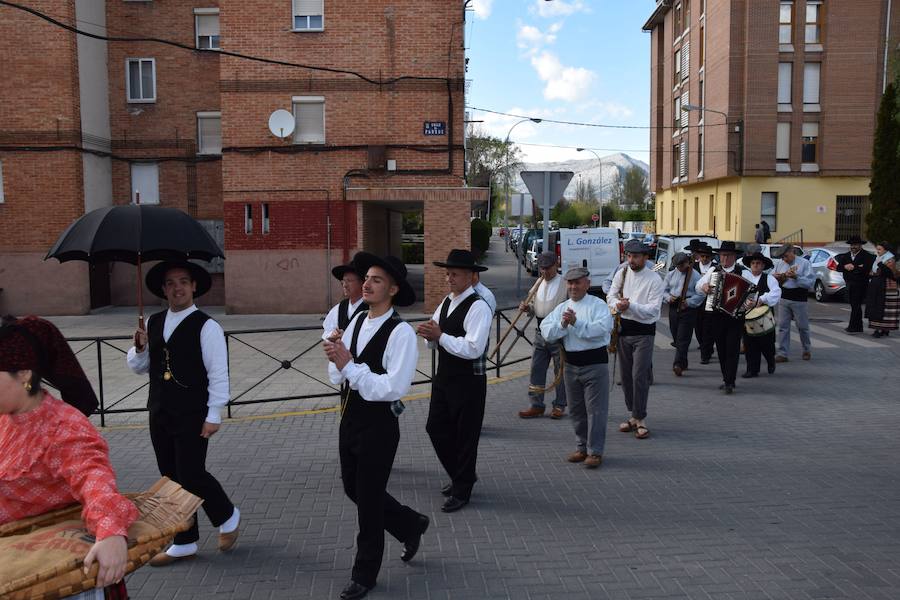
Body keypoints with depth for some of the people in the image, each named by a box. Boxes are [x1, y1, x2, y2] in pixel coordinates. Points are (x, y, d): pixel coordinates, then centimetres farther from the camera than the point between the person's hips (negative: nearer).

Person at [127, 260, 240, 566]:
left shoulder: (207, 327, -11)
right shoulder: (153, 323, 9)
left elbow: (218, 374, -12)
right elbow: (138, 366, 16)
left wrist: (213, 416, -15)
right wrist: (140, 347, -5)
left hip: (192, 416, -7)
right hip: (160, 414, 7)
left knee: (191, 475, -6)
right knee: (172, 478, 13)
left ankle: (227, 517, 23)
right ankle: (184, 543, 26)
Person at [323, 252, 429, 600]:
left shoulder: (401, 332, -19)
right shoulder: (356, 321, 4)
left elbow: (394, 387, -26)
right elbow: (336, 377, 5)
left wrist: (350, 365, -27)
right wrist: (336, 359, -17)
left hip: (379, 425, -8)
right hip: (350, 418, 8)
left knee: (368, 497, 6)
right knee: (353, 489, 21)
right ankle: (411, 525, 44)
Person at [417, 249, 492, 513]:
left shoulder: (478, 307, -18)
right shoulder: (446, 303, 9)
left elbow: (473, 349, -27)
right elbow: (436, 341, 14)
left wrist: (440, 335, -23)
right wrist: (429, 334, -9)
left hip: (469, 382, -8)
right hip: (444, 377, 9)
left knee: (466, 436, 6)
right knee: (436, 428, 15)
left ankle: (462, 490, 23)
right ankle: (461, 476, 36)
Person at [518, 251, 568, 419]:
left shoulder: (564, 284, -9)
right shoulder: (538, 284, 12)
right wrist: (527, 307, 1)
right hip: (540, 332, 6)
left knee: (560, 371, 5)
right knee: (537, 369, 8)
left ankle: (559, 406, 17)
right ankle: (536, 405, 16)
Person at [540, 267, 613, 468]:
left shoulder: (598, 305, -5)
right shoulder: (561, 308, 10)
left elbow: (600, 329, -22)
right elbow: (546, 332, 1)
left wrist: (576, 323, -22)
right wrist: (562, 325, -15)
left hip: (595, 363, -5)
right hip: (571, 363, 6)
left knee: (595, 408, -3)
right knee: (576, 408, 14)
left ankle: (595, 451, 6)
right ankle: (582, 447, 27)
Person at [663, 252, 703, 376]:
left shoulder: (695, 275, -4)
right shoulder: (671, 275, 11)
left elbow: (701, 294, -8)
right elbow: (664, 290, 15)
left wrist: (688, 302, -17)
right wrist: (669, 297, -5)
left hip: (688, 309, -5)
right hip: (674, 307, 5)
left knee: (683, 338, -11)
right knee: (676, 337, 11)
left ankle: (678, 364, -16)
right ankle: (683, 363, 24)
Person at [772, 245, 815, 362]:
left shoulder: (805, 263, -5)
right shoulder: (779, 263, 8)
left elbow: (810, 282, -13)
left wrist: (796, 277, -23)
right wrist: (781, 277, -8)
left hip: (799, 299, -3)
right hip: (783, 298, 3)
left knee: (803, 326, 9)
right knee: (783, 326, 2)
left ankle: (807, 350, 30)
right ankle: (782, 354, 6)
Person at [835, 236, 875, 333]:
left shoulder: (867, 256, -5)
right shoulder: (846, 256, 15)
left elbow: (866, 269, -19)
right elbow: (838, 267, 6)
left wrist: (853, 268, -13)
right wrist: (845, 267, -13)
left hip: (860, 284, -7)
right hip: (850, 284, 7)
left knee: (855, 306, -11)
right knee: (855, 306, 12)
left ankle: (853, 327, -11)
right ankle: (858, 328, 19)